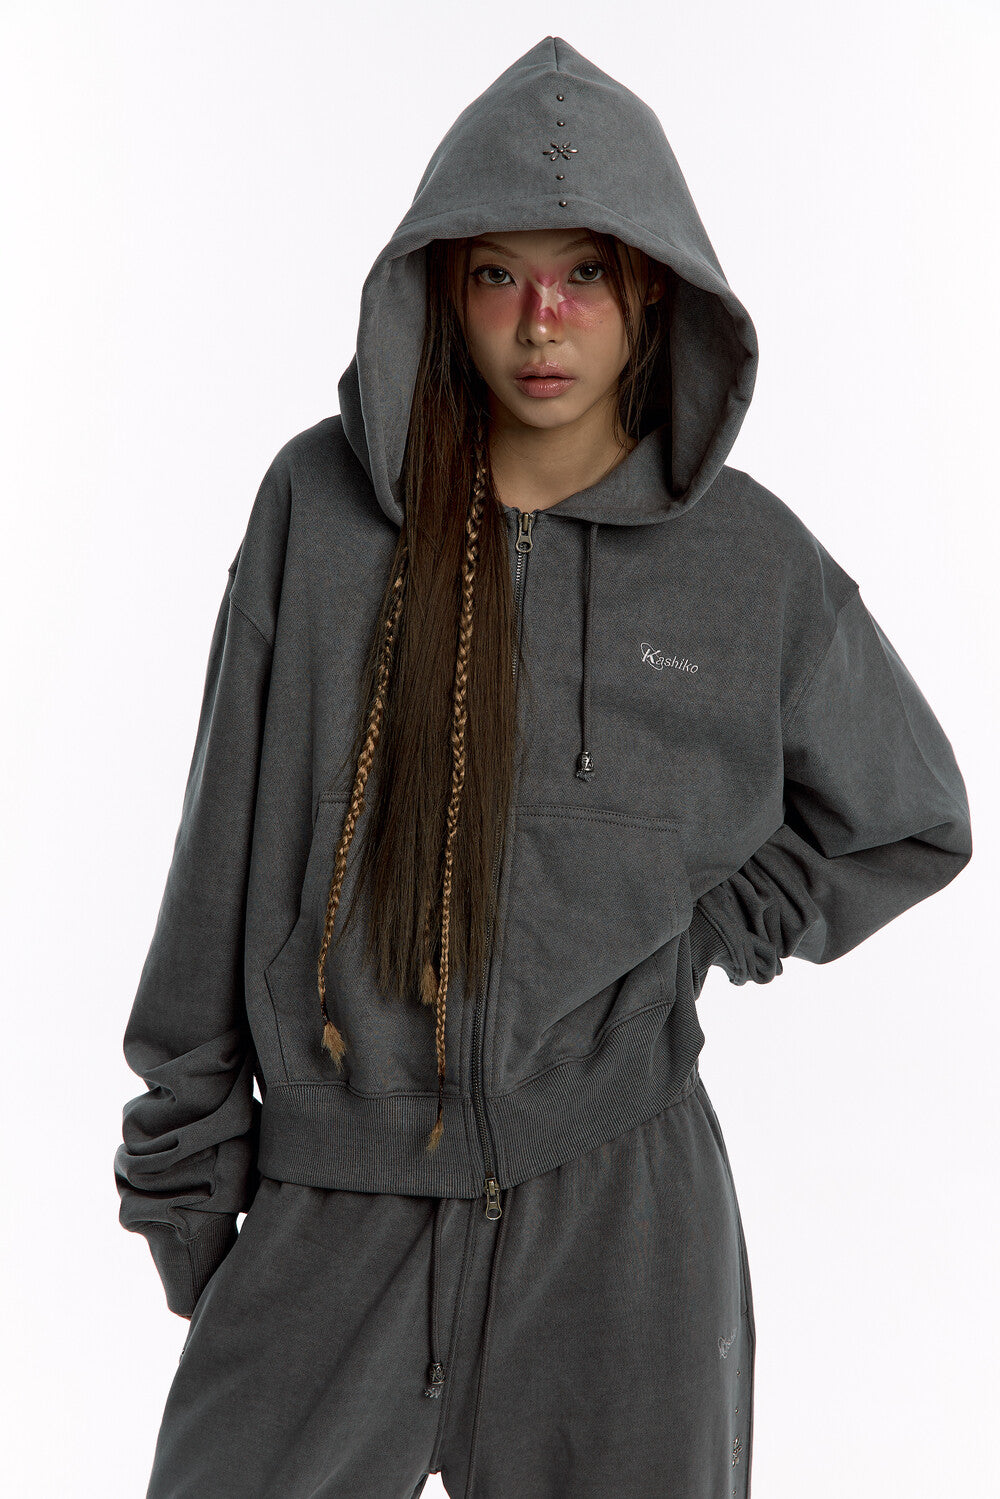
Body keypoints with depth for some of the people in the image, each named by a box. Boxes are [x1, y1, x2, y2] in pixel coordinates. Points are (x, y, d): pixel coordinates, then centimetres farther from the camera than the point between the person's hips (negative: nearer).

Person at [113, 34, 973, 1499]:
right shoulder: (321, 502, -2)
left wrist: (708, 933, -1)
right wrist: (188, 1146, 6)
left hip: (618, 1199, 0)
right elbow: (226, 839, 4)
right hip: (333, 1199, 1)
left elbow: (917, 825, 13)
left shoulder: (754, 561, -2)